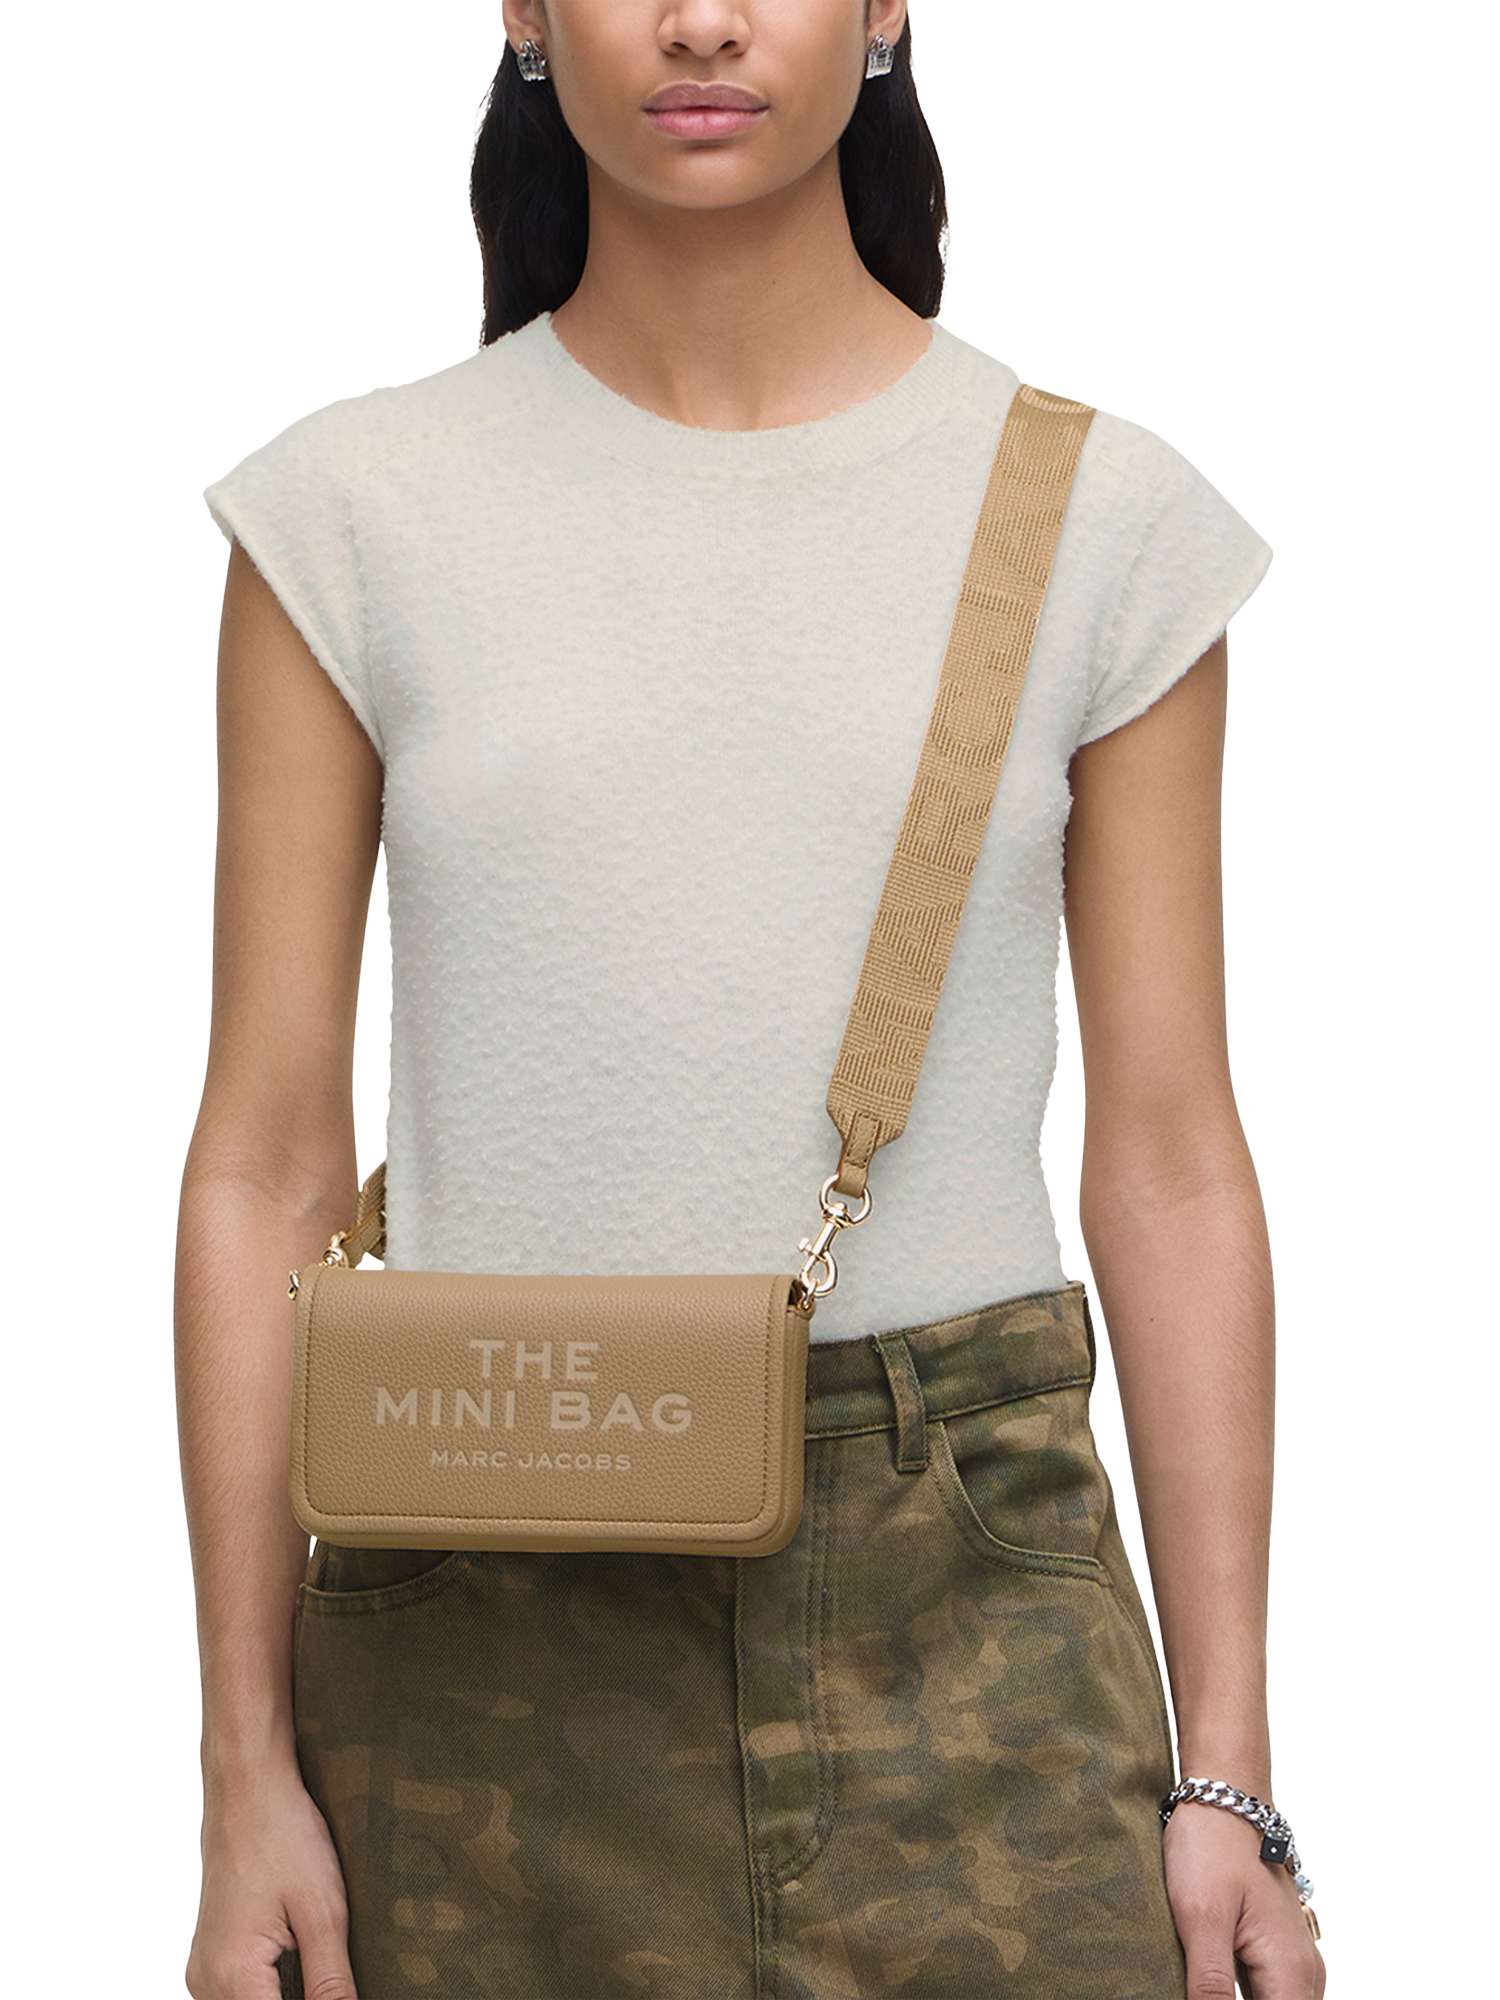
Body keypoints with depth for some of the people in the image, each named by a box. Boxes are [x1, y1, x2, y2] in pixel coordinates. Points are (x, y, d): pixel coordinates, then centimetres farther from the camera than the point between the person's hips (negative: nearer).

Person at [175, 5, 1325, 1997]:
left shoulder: (1099, 519, 1)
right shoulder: (359, 513, 1)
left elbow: (1170, 1171, 2)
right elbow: (263, 1168, 1)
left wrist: (1229, 1783, 0)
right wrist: (247, 1777, -1)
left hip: (966, 1608, 0)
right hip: (486, 1620, 0)